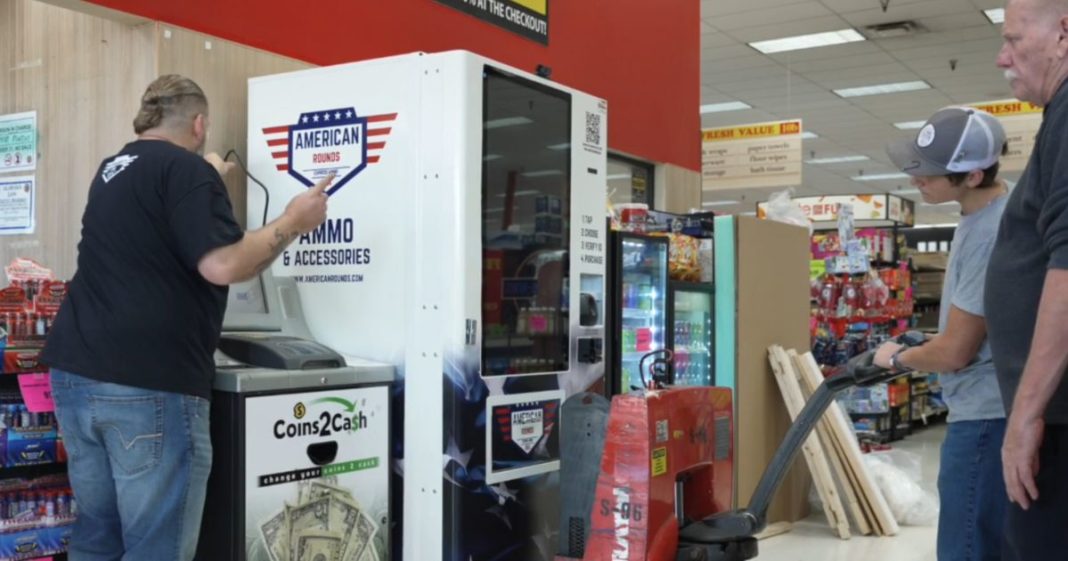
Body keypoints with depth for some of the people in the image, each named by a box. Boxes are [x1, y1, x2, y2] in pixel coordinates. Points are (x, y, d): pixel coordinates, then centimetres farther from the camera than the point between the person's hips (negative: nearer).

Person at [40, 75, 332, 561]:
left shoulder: (112, 170, 18)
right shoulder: (185, 168, -8)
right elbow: (222, 264, -19)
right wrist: (294, 221, -6)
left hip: (76, 372, 9)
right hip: (149, 383, -9)